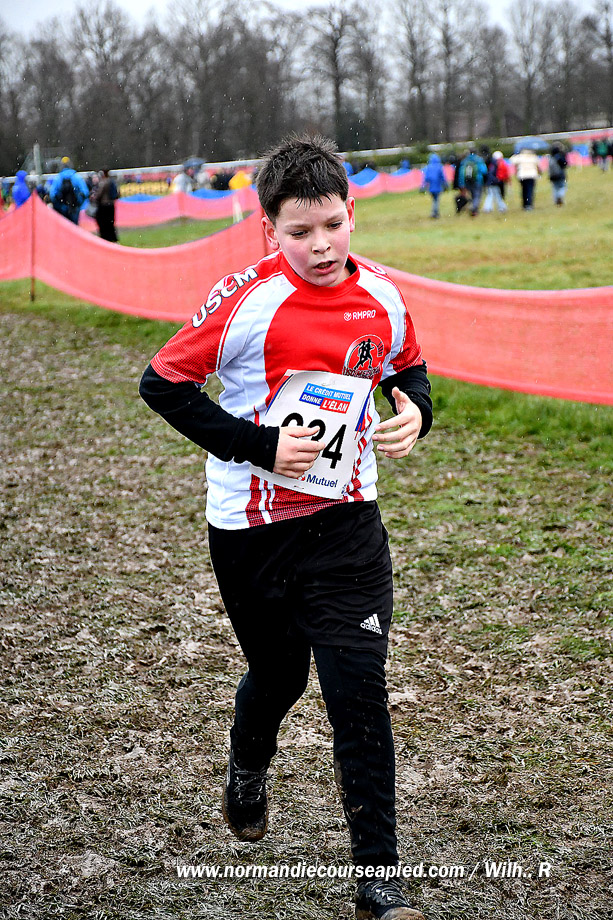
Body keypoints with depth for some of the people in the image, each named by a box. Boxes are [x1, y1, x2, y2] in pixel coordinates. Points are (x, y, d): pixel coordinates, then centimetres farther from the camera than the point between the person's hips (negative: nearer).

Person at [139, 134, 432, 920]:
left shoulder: (382, 299, -3)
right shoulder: (248, 299, -15)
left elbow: (409, 371, 17)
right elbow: (162, 383, -10)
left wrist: (414, 413, -6)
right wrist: (259, 446, -18)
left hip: (346, 523, 2)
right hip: (251, 529, -1)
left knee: (359, 690, -7)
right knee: (277, 676, 17)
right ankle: (246, 776, 52)